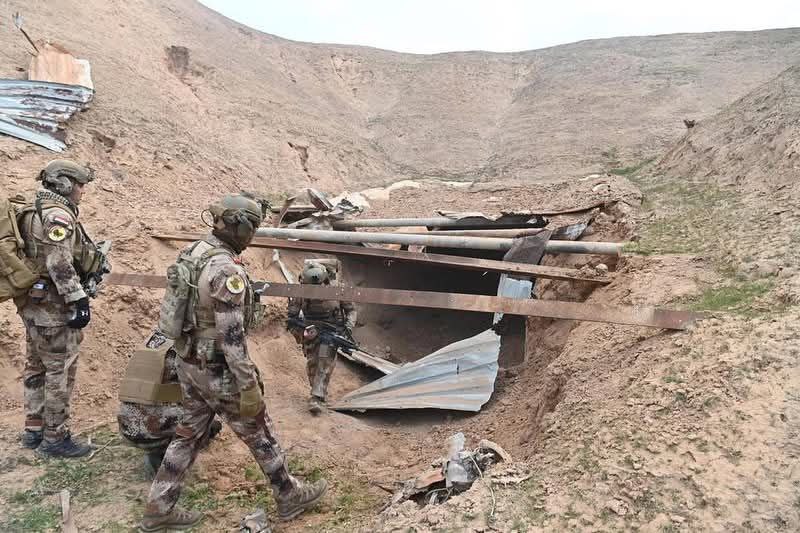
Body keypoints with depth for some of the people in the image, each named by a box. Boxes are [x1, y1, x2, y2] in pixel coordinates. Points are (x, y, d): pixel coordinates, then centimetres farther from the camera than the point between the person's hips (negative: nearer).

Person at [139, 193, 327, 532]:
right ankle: (290, 497, 26)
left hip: (189, 362, 9)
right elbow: (232, 336, -28)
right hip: (218, 370, -8)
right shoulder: (227, 270, -27)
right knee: (259, 433, 9)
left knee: (189, 434, 20)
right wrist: (249, 386, -22)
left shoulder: (194, 252, 4)